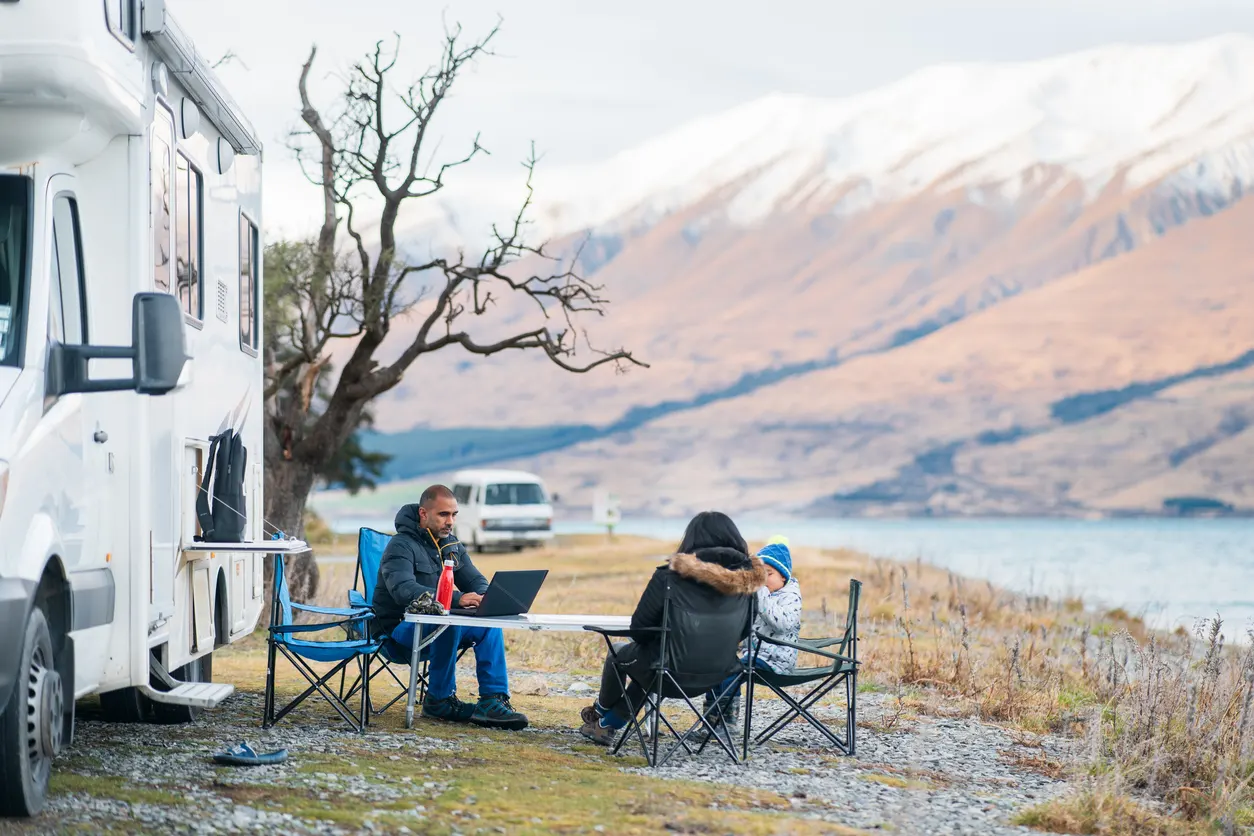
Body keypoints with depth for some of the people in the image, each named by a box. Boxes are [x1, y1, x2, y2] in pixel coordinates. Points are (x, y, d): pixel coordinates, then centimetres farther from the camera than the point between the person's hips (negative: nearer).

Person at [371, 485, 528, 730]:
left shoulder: (452, 546, 10)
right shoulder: (402, 546, -16)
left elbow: (476, 581, 9)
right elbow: (404, 590, -32)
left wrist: (483, 597, -19)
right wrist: (456, 599, -43)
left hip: (438, 624, 7)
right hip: (399, 626, -7)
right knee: (449, 621, -35)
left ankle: (493, 701, -18)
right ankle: (439, 700, -21)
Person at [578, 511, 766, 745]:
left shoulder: (670, 576, -16)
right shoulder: (746, 579, -5)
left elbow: (638, 626, -9)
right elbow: (743, 632, 6)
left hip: (673, 672, -5)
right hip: (719, 675, 5)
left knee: (619, 652, 29)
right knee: (648, 661, 35)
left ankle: (601, 710, 53)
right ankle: (607, 725, 44)